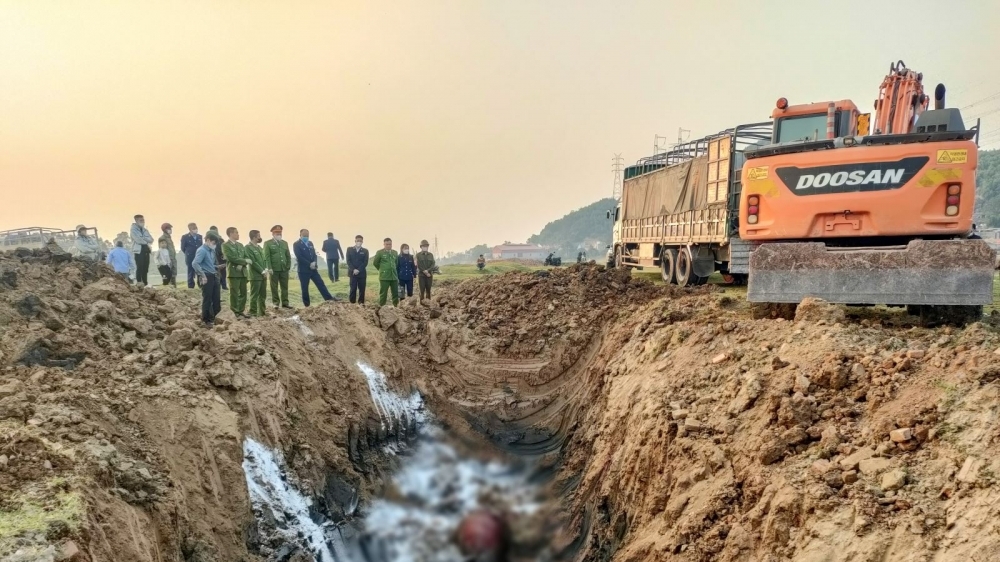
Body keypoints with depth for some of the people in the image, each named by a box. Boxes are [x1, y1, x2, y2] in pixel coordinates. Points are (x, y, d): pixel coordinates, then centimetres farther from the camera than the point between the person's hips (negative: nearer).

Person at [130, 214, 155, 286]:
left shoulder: (145, 230, 20)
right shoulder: (133, 230, 1)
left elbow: (151, 239, 7)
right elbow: (138, 240, -13)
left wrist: (143, 239, -9)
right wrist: (147, 242, -2)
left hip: (146, 251, 6)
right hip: (139, 251, -6)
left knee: (146, 268, 5)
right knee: (139, 268, -10)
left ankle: (146, 283, 8)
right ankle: (139, 284, -10)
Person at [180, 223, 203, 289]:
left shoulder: (200, 236, 7)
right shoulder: (185, 237, -5)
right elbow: (183, 248, 2)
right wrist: (188, 253, 9)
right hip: (190, 259, -4)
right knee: (191, 274, 2)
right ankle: (190, 287, 8)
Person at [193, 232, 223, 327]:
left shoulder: (211, 250, 14)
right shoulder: (202, 250, -13)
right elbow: (195, 264, -25)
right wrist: (202, 275, -24)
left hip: (214, 276, 8)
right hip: (207, 277, -8)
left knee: (217, 299, 11)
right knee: (207, 300, 0)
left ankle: (212, 318, 24)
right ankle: (207, 321, 11)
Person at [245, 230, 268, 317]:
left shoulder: (260, 247, 16)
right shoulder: (248, 247, -10)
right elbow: (253, 262, -15)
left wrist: (266, 269, 2)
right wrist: (262, 271, -13)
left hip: (263, 275, 8)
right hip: (255, 275, -8)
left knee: (263, 295, 11)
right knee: (254, 295, -2)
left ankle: (262, 311, 19)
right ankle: (253, 312, 4)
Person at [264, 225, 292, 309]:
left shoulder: (285, 243, 17)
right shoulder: (268, 243, 2)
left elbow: (288, 256, 15)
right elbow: (267, 257, -5)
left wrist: (289, 266, 5)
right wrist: (269, 268, -13)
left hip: (284, 269, 4)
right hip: (274, 269, -4)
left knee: (285, 287, 4)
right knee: (274, 287, 1)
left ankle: (285, 303, 9)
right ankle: (276, 303, 8)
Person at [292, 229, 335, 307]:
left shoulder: (310, 243, 15)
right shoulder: (296, 244, -6)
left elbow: (314, 254, 12)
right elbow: (299, 257, -16)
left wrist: (314, 262, -9)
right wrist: (309, 264, -17)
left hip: (313, 269, 6)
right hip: (303, 270, -6)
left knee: (321, 284, 4)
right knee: (305, 288, 1)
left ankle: (330, 299, 4)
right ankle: (307, 305, 7)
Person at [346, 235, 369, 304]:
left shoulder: (365, 250, 8)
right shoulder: (349, 249, 9)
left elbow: (365, 262, -1)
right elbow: (348, 261, 1)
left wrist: (358, 270, -12)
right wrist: (353, 270, -12)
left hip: (362, 273, 0)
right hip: (352, 272, 0)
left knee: (362, 289, 1)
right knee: (353, 289, -3)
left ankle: (361, 303, 8)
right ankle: (352, 303, 2)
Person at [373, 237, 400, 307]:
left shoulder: (395, 252, 11)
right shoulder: (379, 252, -2)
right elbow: (375, 263, 6)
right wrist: (382, 269, 11)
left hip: (394, 276, 4)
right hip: (384, 277, -4)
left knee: (396, 293, 5)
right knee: (383, 293, -2)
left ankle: (396, 306, 13)